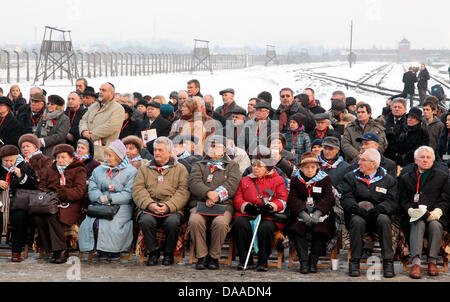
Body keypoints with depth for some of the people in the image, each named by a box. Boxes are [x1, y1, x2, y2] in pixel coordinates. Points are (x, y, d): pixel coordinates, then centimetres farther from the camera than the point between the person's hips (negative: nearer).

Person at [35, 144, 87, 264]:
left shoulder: (78, 170, 14)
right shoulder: (50, 170, 30)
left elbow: (79, 190, -1)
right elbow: (41, 185, 22)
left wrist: (65, 194, -17)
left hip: (69, 204, -4)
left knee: (52, 216, -35)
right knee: (38, 216, -30)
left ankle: (61, 250, -29)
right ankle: (52, 249, -25)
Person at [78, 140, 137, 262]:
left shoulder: (131, 172, 4)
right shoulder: (98, 170, 22)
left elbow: (128, 194, -6)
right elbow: (92, 189, 12)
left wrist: (110, 198, -15)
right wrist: (100, 197, -9)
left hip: (121, 206, -4)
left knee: (110, 224, -31)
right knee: (94, 223, -26)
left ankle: (115, 251, -11)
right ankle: (101, 251, -10)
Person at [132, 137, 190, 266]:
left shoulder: (180, 169, 15)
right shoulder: (144, 168, 21)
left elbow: (183, 191, 2)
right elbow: (138, 190, 7)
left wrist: (168, 206, -14)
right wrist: (149, 204, -12)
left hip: (172, 209, -1)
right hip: (149, 208, 1)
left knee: (172, 221, -33)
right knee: (146, 220, -32)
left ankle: (169, 253, -9)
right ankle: (153, 252, -10)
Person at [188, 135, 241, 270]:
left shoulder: (232, 166, 22)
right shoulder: (198, 165, 24)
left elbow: (233, 183, 2)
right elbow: (194, 182, 3)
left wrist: (217, 196, -15)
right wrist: (209, 193, -17)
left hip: (224, 204, -1)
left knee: (220, 222, -35)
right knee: (195, 221, -34)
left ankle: (214, 257, -16)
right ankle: (201, 256, -19)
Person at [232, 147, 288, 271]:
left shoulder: (277, 180, 16)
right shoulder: (245, 180, 25)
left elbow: (283, 200, 5)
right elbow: (237, 199, 15)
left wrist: (270, 206, -15)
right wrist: (246, 206, -7)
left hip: (268, 216, -2)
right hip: (247, 214, 3)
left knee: (266, 228, -37)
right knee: (239, 224, -33)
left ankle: (263, 261, -18)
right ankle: (245, 260, -21)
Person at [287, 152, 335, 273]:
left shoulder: (325, 179, 8)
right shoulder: (295, 180, 10)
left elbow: (328, 198, -2)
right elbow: (293, 199, -1)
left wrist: (317, 214, -18)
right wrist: (303, 214, -19)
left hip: (321, 214, -1)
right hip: (301, 214, 1)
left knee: (321, 231, -29)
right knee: (297, 229, -28)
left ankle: (313, 261, -18)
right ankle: (304, 261, -27)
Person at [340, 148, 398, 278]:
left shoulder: (388, 180, 10)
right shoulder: (350, 177, 13)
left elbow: (392, 203, -1)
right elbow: (346, 199, 1)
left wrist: (376, 210, -20)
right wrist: (358, 209, -20)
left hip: (377, 215, 0)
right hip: (357, 215, 0)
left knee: (384, 219, -34)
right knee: (357, 221, -34)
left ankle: (388, 262, -29)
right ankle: (354, 261, -27)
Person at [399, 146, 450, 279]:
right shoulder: (406, 178, 21)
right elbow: (402, 200, 12)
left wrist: (438, 211, -11)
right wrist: (410, 210, -10)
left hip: (435, 216, 0)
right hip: (414, 215, 0)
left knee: (436, 225, -34)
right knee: (418, 224, -34)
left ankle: (432, 261, -29)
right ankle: (416, 263, -46)